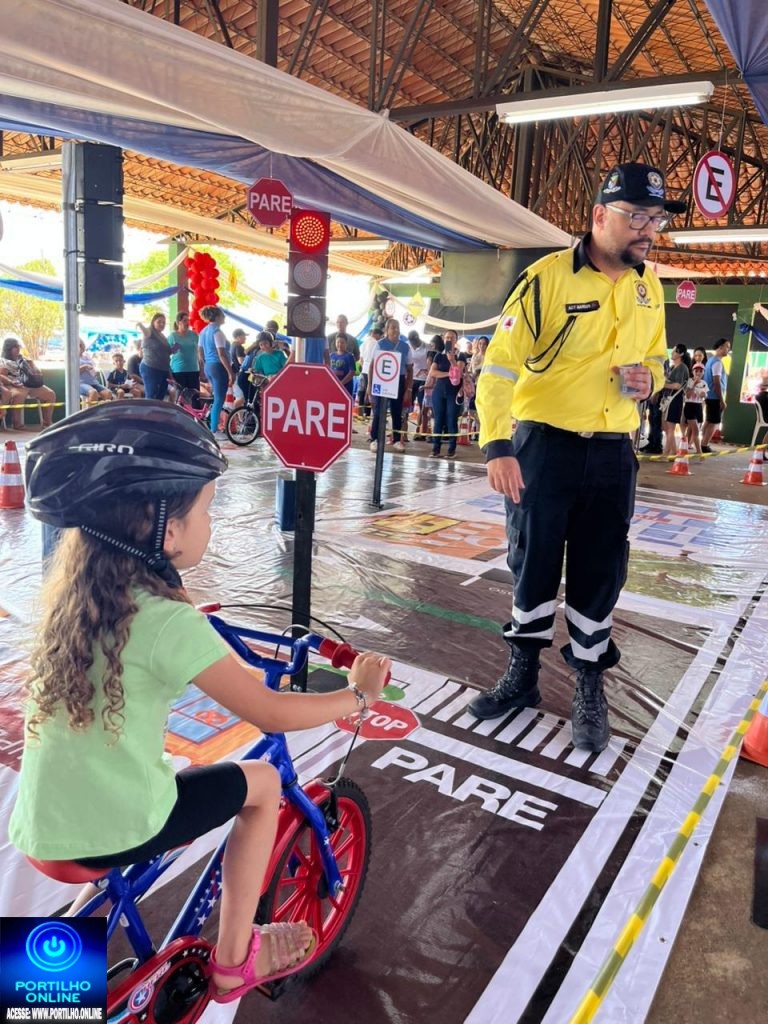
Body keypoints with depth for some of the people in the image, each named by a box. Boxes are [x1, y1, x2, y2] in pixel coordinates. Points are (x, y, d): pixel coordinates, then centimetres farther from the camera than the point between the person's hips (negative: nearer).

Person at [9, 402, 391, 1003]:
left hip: (40, 824, 7)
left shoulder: (76, 592, -2)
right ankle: (234, 962, 24)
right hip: (109, 829, -7)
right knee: (262, 782, 11)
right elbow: (271, 713, -17)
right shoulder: (169, 622, -23)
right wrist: (359, 694, -3)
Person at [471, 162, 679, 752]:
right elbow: (500, 365, -14)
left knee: (600, 574, 9)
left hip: (613, 453, 4)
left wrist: (649, 380, -4)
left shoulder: (650, 286, 8)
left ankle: (590, 688, 26)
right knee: (532, 563, 9)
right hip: (544, 446, -4)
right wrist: (497, 447, -23)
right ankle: (524, 672, 28)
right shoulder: (548, 276, -11)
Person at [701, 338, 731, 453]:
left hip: (710, 396, 10)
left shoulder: (711, 360, 15)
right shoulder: (717, 362, -16)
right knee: (714, 422, -6)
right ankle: (704, 446, -6)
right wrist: (722, 400, -20)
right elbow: (717, 382, -21)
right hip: (715, 397, -10)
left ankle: (703, 444, 17)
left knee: (709, 421, 14)